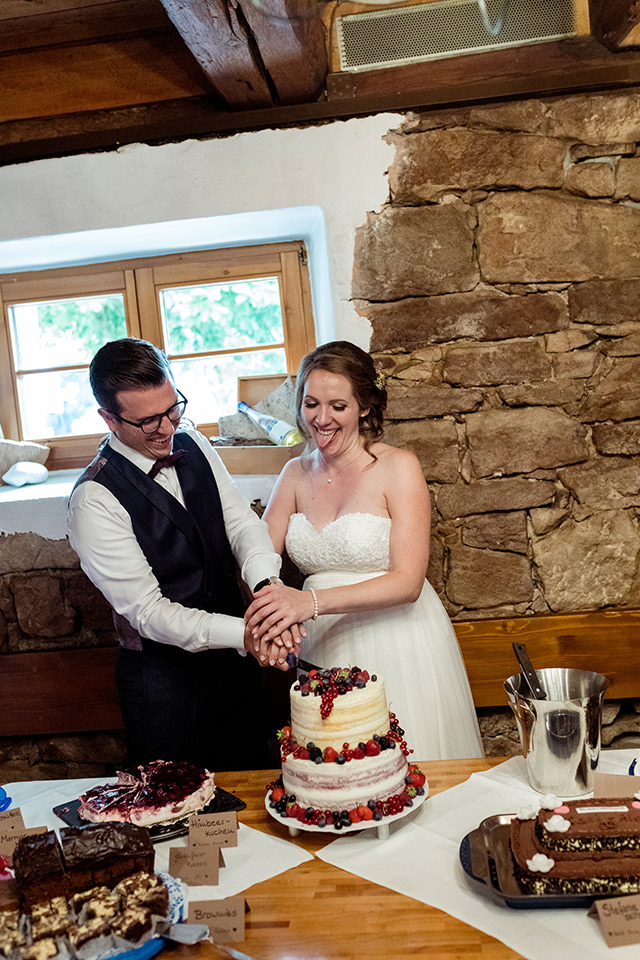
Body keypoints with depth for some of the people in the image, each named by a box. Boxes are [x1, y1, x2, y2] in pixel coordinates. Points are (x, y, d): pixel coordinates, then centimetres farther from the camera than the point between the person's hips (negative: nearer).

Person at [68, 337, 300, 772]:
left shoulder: (194, 446, -3)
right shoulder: (94, 500, -22)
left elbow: (242, 523, -8)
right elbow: (147, 611, -23)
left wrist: (269, 587, -28)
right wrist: (244, 633, -33)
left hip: (233, 656, 6)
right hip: (162, 676, -5)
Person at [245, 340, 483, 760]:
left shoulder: (398, 467, -10)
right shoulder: (296, 474, 5)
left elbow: (408, 582, -16)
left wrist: (312, 602, -27)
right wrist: (266, 617, -20)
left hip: (396, 646, -4)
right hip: (322, 653, 4)